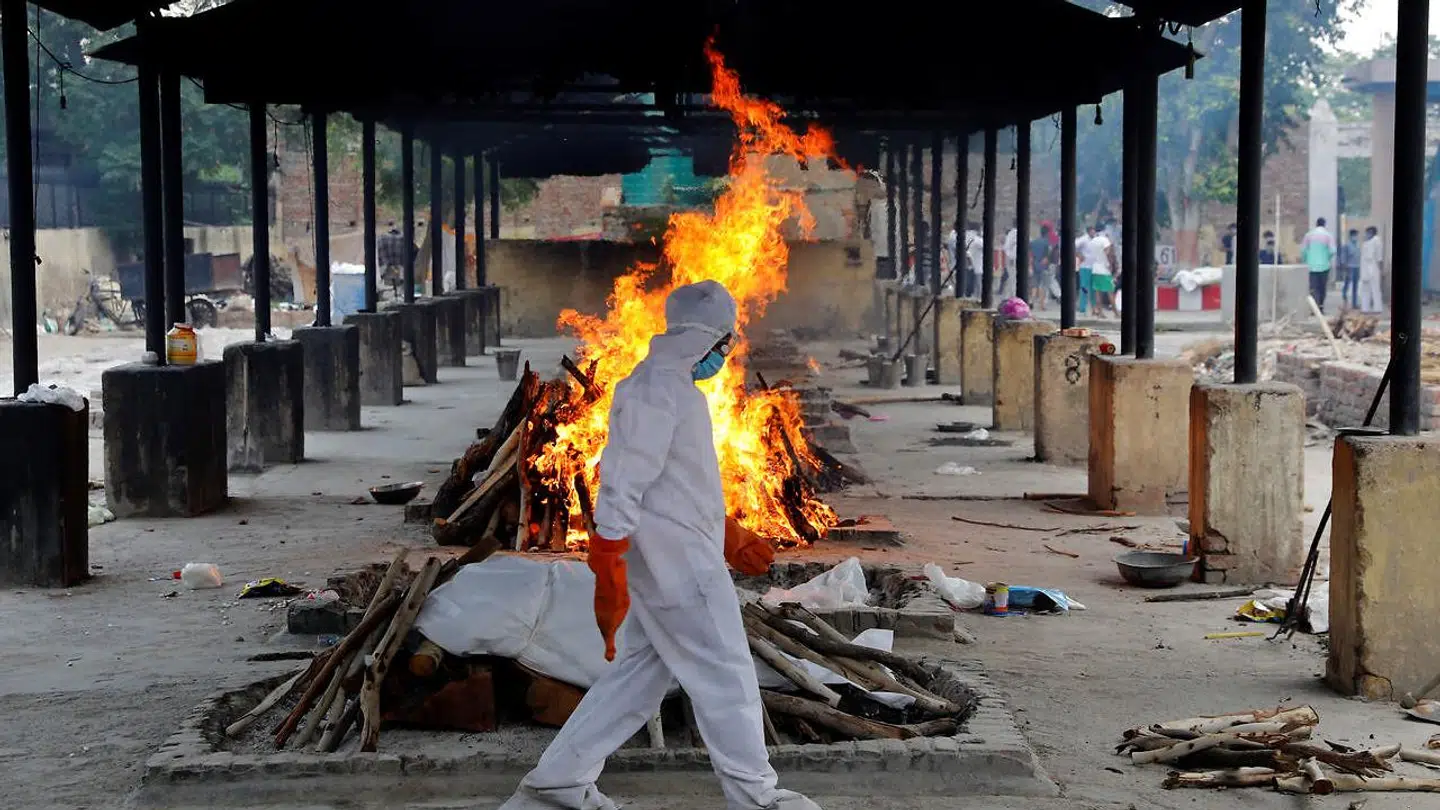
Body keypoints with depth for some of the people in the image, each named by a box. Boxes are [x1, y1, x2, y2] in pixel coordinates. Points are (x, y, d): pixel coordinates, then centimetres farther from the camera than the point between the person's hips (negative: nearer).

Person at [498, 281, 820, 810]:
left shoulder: (674, 388, 16)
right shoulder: (655, 390, -17)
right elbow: (622, 485, -22)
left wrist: (727, 535, 28)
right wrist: (609, 575, -24)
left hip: (675, 561, 10)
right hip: (677, 565, -10)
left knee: (641, 673, 13)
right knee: (726, 675, 1)